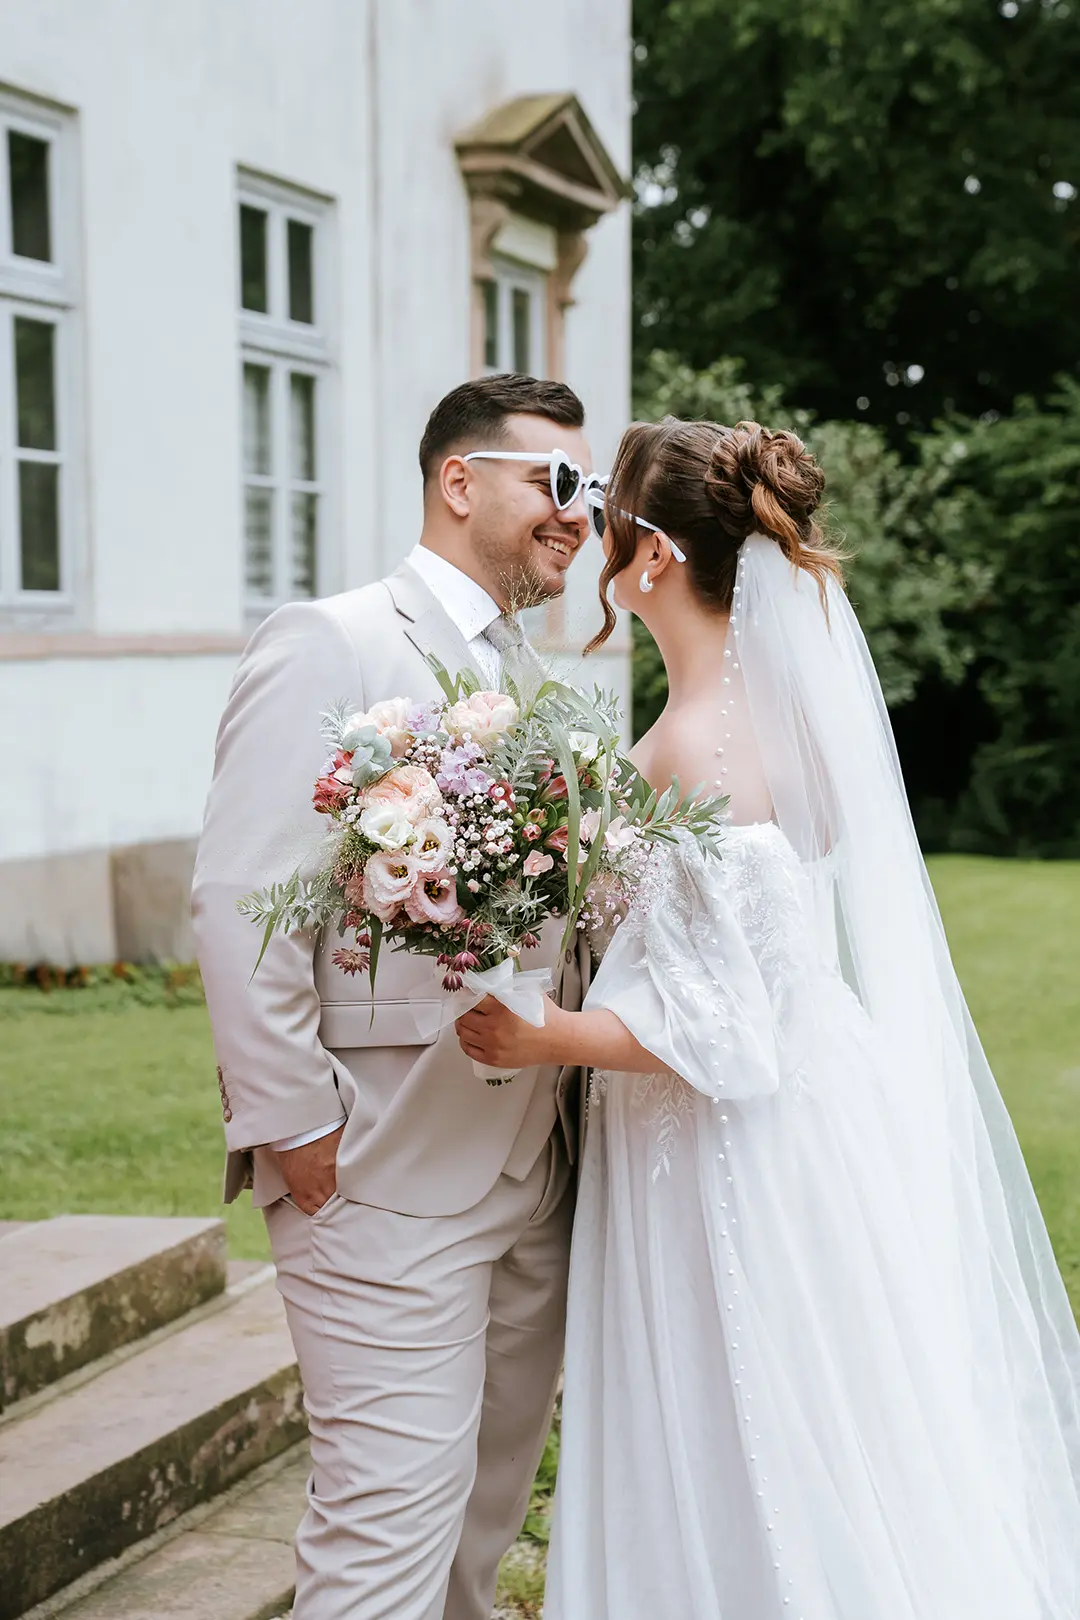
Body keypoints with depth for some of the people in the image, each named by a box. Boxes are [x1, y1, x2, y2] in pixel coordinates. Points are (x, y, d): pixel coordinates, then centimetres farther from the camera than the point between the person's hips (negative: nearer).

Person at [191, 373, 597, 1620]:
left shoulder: (529, 678, 17)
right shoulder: (328, 646, -8)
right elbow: (238, 902, -14)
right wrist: (293, 1130, -15)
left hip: (536, 1175, 8)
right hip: (388, 1174, -8)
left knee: (488, 1498, 16)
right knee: (394, 1510, -5)